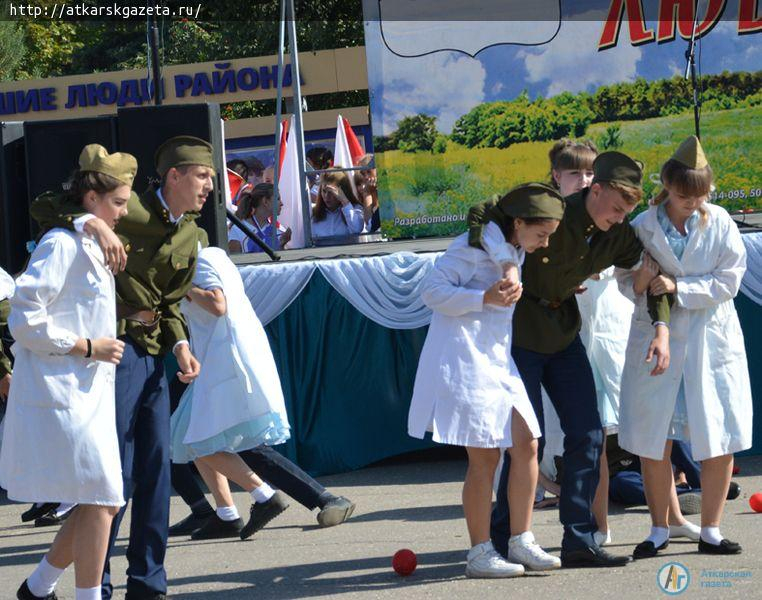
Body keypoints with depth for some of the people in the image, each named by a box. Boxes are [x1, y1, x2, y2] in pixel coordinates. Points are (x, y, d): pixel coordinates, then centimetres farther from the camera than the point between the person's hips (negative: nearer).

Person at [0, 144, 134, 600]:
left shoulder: (90, 246, 17)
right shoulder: (62, 245, -14)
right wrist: (88, 347, -16)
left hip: (88, 394, 10)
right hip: (62, 395, -10)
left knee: (102, 502, 11)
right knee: (100, 501, -9)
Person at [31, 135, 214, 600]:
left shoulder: (194, 237, 11)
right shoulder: (129, 212, -12)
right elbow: (43, 207, -14)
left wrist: (180, 346, -3)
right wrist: (93, 224, -32)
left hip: (152, 353, 8)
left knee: (157, 467, 10)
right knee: (116, 473, -7)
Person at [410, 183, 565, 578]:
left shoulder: (513, 252, 17)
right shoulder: (472, 246, -11)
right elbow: (431, 290, -14)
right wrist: (486, 298, -23)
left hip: (497, 359, 9)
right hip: (464, 360, -9)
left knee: (526, 443, 1)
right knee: (484, 455, -8)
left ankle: (521, 541, 7)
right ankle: (480, 553, -2)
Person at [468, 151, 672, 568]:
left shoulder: (618, 236, -5)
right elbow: (481, 214, -20)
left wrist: (661, 328, -11)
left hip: (564, 334, 6)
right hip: (520, 333, -6)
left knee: (587, 435, 0)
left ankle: (579, 542, 4)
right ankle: (502, 541, 7)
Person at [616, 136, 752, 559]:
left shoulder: (720, 223, -4)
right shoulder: (642, 227, -4)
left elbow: (729, 281, -8)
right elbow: (625, 280, 2)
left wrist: (679, 287, -18)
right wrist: (639, 284, -21)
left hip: (711, 340, 0)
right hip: (656, 338, 0)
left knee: (719, 440, 1)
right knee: (654, 442, 2)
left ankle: (710, 531, 13)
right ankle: (659, 531, 16)